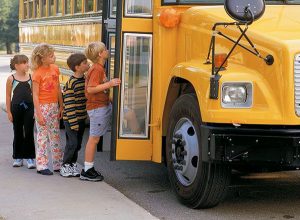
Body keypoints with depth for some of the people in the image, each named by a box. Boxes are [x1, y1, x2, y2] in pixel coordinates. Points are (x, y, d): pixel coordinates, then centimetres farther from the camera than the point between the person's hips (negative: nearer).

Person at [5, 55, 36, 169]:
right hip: (16, 108, 0)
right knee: (18, 133, 9)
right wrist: (9, 112, 0)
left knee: (29, 133, 2)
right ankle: (18, 157, 20)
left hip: (29, 108, 1)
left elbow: (34, 94, 7)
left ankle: (29, 157, 9)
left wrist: (35, 109, 4)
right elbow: (8, 96, 2)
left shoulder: (31, 77, 2)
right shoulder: (11, 79, -2)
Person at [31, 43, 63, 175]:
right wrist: (38, 114, -16)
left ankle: (58, 164, 18)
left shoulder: (55, 69, 5)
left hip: (54, 106, 6)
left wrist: (61, 106, 10)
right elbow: (35, 95, -13)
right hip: (43, 106, -6)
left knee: (55, 135, 11)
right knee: (43, 136, -1)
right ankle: (42, 166, 5)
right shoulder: (37, 73, -13)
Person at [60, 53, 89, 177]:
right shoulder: (71, 83, -17)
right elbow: (69, 104, -19)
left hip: (82, 117, 7)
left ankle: (73, 164, 23)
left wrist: (87, 116, 14)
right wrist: (73, 122, -20)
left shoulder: (85, 80, 6)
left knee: (78, 144, 11)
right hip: (71, 119, -7)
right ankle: (65, 166, 7)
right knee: (72, 143, -6)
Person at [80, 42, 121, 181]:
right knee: (94, 138, -3)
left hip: (105, 106, 10)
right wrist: (109, 84, -29)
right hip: (97, 108, -10)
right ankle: (87, 171, 6)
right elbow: (90, 89, -27)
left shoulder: (99, 68, 12)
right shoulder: (96, 69, -18)